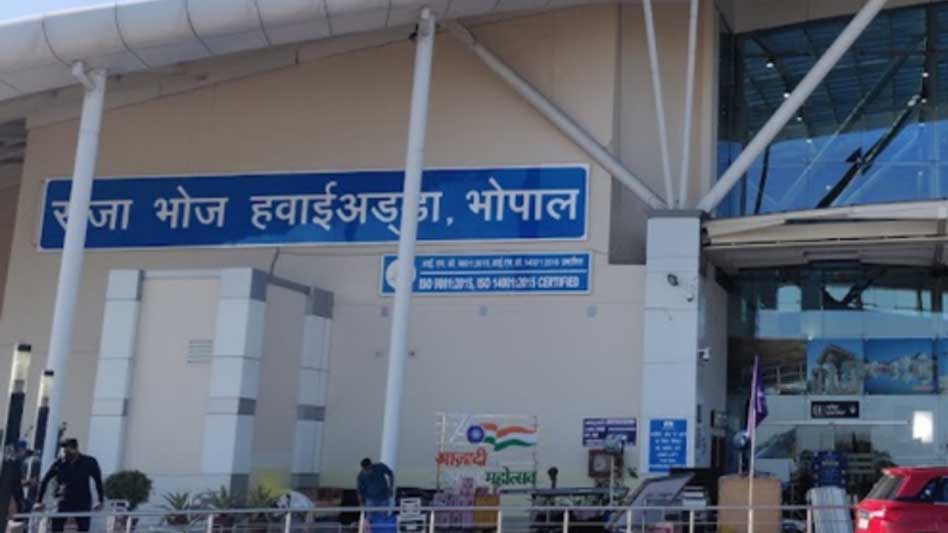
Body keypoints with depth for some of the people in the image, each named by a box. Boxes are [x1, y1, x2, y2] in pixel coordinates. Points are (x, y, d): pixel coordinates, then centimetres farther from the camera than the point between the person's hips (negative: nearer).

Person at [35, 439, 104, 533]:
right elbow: (45, 481, 0)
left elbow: (98, 481, 2)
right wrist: (39, 501, -3)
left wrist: (101, 501, 0)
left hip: (83, 503, -1)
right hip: (65, 501, 1)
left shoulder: (89, 462, -8)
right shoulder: (59, 463, -6)